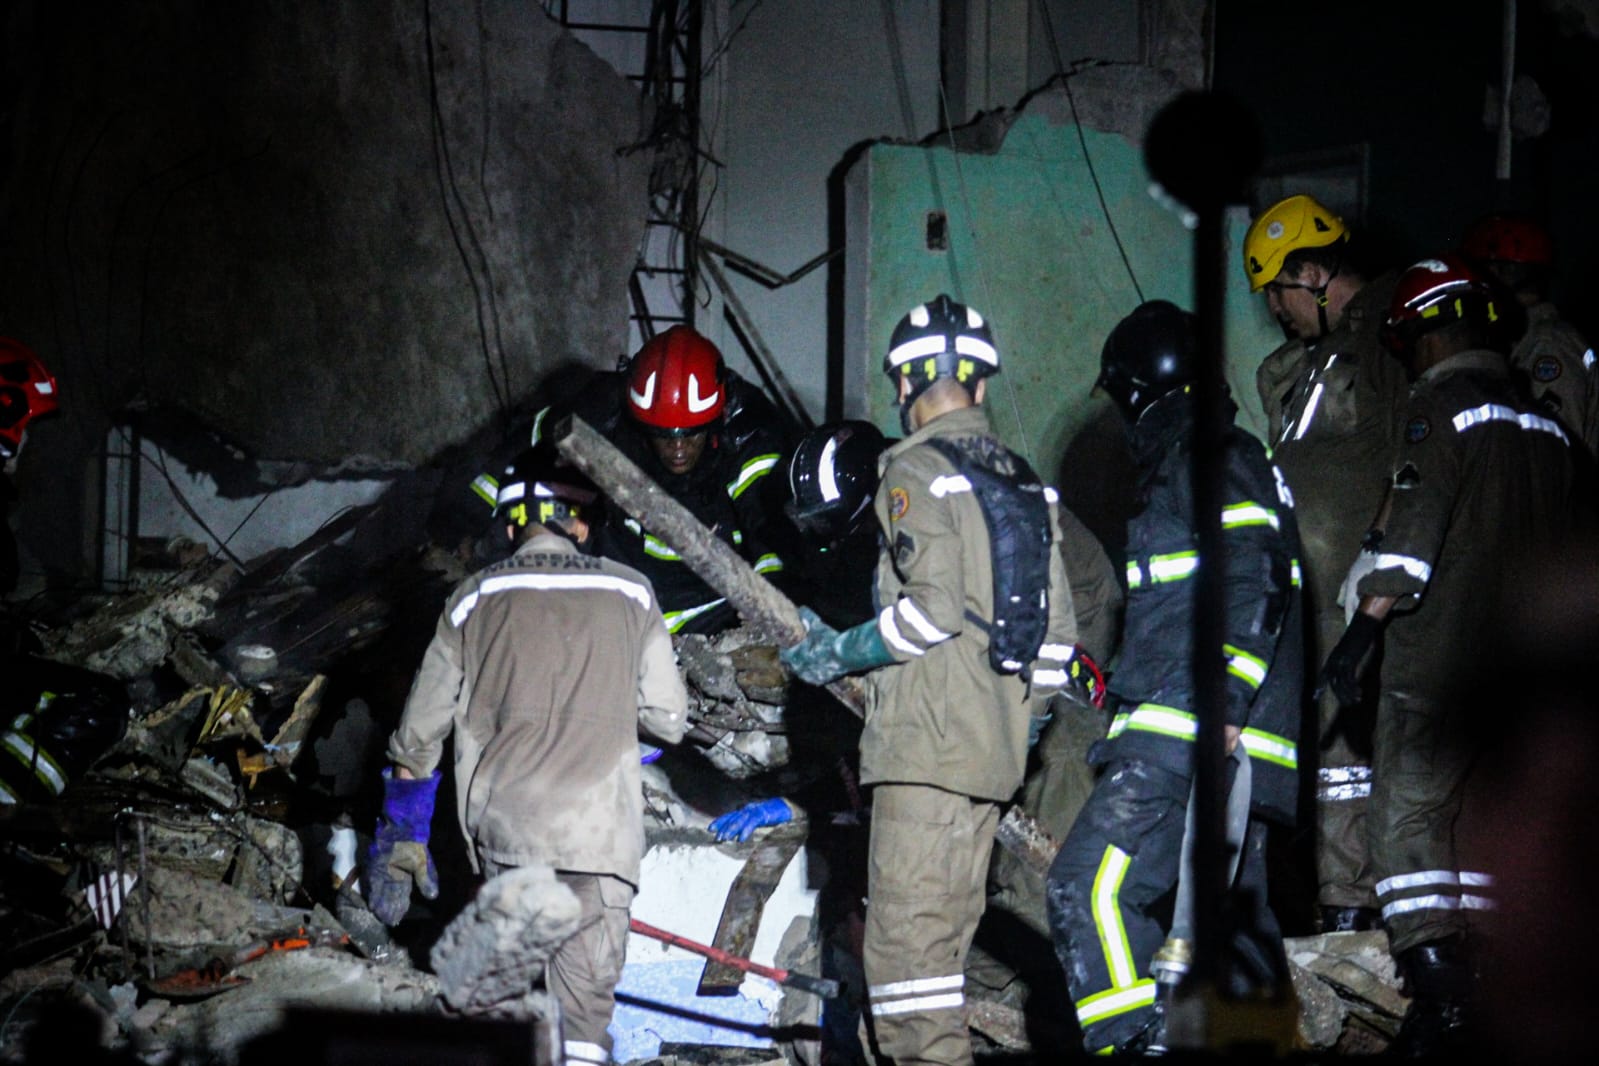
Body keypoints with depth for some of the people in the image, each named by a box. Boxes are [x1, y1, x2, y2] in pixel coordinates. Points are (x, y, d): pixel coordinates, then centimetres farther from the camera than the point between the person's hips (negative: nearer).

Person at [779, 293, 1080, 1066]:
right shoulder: (1026, 483, 16)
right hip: (998, 745, 8)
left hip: (925, 739, -8)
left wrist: (842, 653, -6)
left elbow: (935, 605, -18)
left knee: (904, 926, -9)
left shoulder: (915, 470, -7)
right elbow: (1056, 630, 15)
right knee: (947, 925, 13)